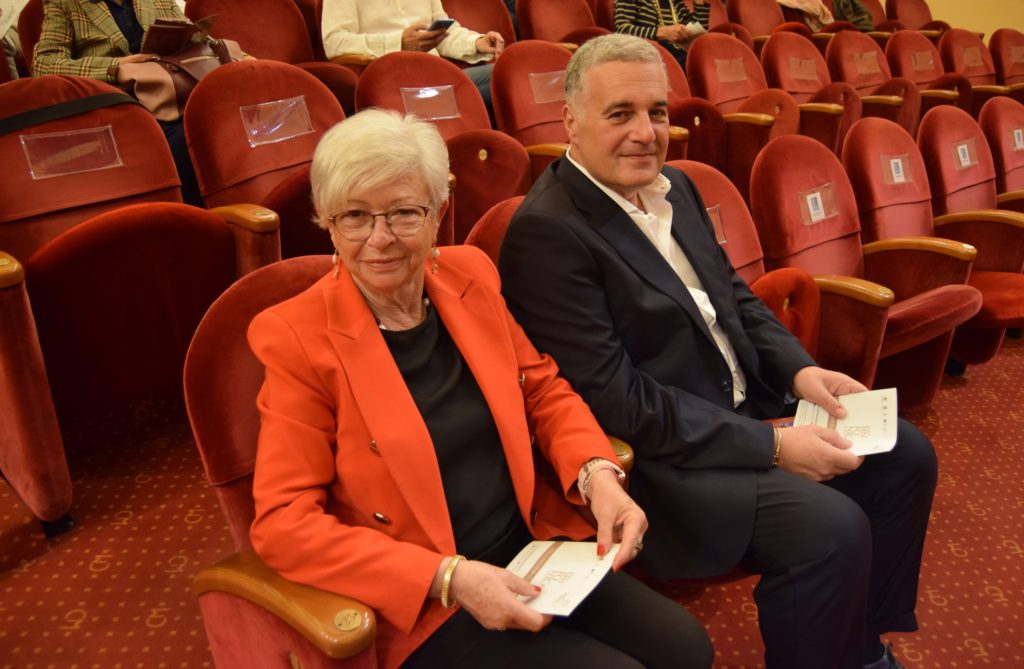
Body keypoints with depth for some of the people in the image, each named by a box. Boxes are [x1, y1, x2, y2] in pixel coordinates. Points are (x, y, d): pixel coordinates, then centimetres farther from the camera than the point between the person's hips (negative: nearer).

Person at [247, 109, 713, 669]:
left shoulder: (468, 275, 0)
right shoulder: (297, 336, -13)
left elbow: (544, 389, 10)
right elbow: (283, 523, -14)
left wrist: (598, 475, -10)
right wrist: (450, 578, -22)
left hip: (533, 549, 5)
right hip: (420, 609, -4)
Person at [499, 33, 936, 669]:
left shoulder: (677, 187, 8)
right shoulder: (546, 232, -21)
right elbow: (614, 399, -23)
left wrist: (799, 369, -2)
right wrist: (771, 446, -21)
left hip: (745, 408, 10)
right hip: (655, 451, -9)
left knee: (905, 456, 9)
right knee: (831, 528, -24)